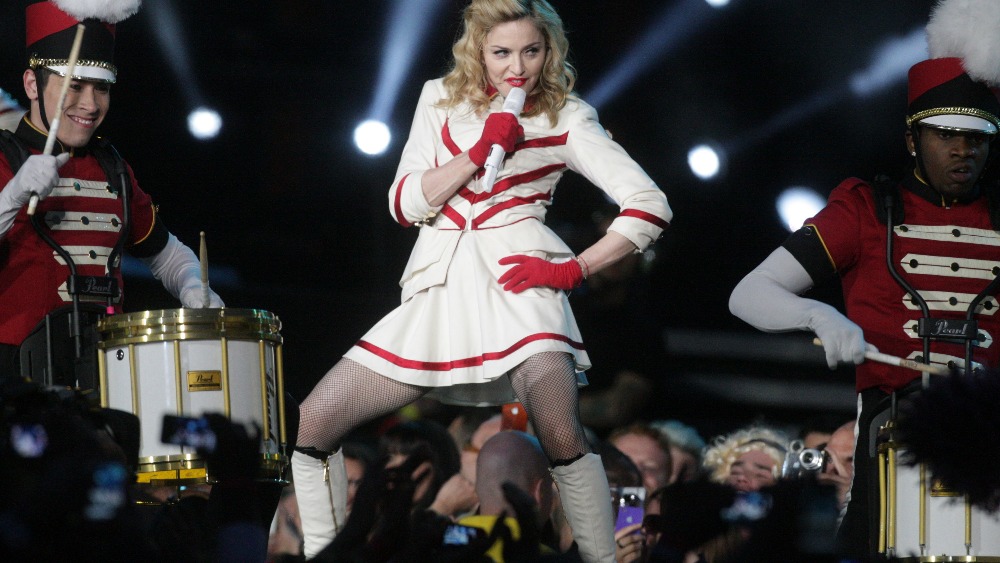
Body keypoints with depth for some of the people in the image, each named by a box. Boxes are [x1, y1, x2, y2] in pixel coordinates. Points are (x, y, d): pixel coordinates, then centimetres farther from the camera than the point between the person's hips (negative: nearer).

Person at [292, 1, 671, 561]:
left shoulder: (568, 118, 4)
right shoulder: (442, 99, 13)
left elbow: (650, 207, -2)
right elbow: (405, 204, 6)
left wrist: (573, 269, -10)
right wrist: (478, 153, -7)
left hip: (516, 274, -4)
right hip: (438, 289, 4)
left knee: (560, 431, -31)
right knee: (311, 424, -3)